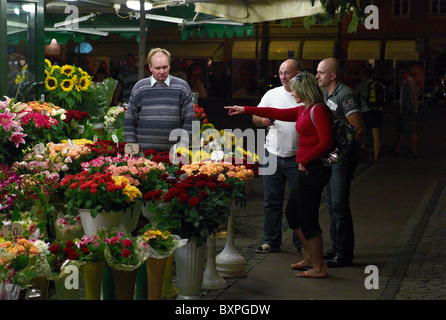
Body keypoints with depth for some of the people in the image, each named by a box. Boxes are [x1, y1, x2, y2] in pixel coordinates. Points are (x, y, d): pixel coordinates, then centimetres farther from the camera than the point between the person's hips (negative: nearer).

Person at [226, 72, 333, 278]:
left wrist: (304, 161, -13)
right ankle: (309, 257, 27)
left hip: (313, 169, -10)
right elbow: (277, 113, 23)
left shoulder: (318, 110, -13)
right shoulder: (303, 110, 15)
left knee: (308, 219, -6)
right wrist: (244, 110, 27)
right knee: (293, 213, 17)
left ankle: (318, 268, 1)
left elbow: (326, 142, -19)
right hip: (305, 170, 10)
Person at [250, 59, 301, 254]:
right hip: (273, 155, 3)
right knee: (272, 201, 7)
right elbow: (256, 117, 13)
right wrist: (262, 120, -10)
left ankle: (303, 244, 10)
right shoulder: (272, 94, 10)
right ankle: (271, 241, 15)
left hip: (297, 157, -3)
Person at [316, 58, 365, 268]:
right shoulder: (326, 95, 14)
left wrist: (348, 151, -11)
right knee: (331, 205, 14)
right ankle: (336, 248, 24)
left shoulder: (346, 95, -15)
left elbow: (359, 129, -18)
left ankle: (344, 254, -3)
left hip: (342, 158, -9)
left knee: (339, 205, -8)